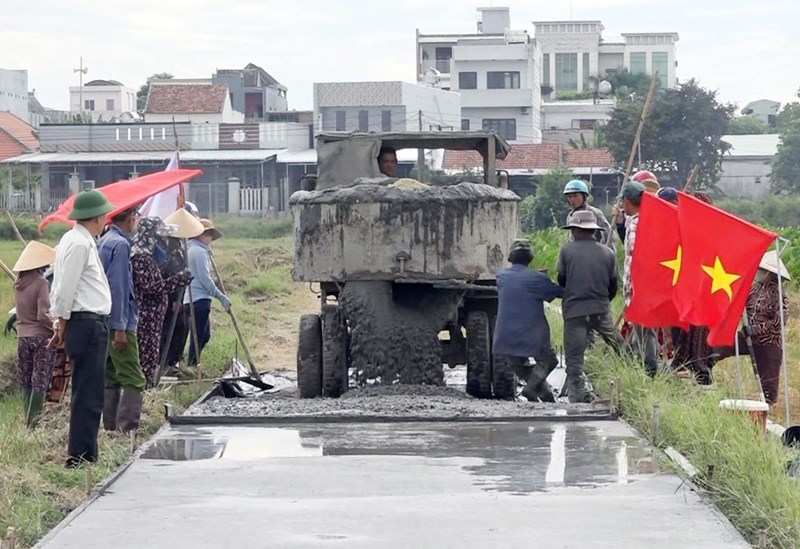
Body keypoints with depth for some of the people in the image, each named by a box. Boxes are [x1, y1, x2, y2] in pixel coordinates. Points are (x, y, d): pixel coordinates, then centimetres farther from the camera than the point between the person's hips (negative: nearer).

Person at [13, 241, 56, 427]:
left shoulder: (18, 284, 6)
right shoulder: (41, 283, -13)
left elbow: (19, 308, 12)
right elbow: (43, 315, -19)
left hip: (22, 336, 6)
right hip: (41, 336, -6)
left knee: (26, 382, 11)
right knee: (40, 382, -2)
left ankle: (28, 420, 12)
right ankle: (33, 421, -6)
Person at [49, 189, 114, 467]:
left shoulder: (74, 241, 18)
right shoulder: (80, 244, -14)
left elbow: (60, 287, 21)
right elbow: (65, 288, -16)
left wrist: (60, 324, 20)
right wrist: (62, 326, -6)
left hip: (92, 324, 10)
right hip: (88, 323, -10)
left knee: (87, 394, 13)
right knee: (88, 395, -9)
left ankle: (83, 456, 19)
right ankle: (80, 457, -7)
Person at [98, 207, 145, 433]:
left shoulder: (102, 242, 14)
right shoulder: (121, 244, -14)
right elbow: (117, 286, -19)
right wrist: (120, 327, -19)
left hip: (103, 321, 10)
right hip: (119, 322, -10)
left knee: (110, 379, 13)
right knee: (133, 380, -10)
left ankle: (111, 427, 15)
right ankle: (127, 430, -16)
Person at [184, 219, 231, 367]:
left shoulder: (191, 250, 18)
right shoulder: (200, 251, -12)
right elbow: (205, 279, -16)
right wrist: (221, 297, -12)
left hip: (190, 299, 10)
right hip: (200, 299, -10)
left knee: (204, 335, 15)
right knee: (198, 337, -6)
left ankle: (192, 366, 16)